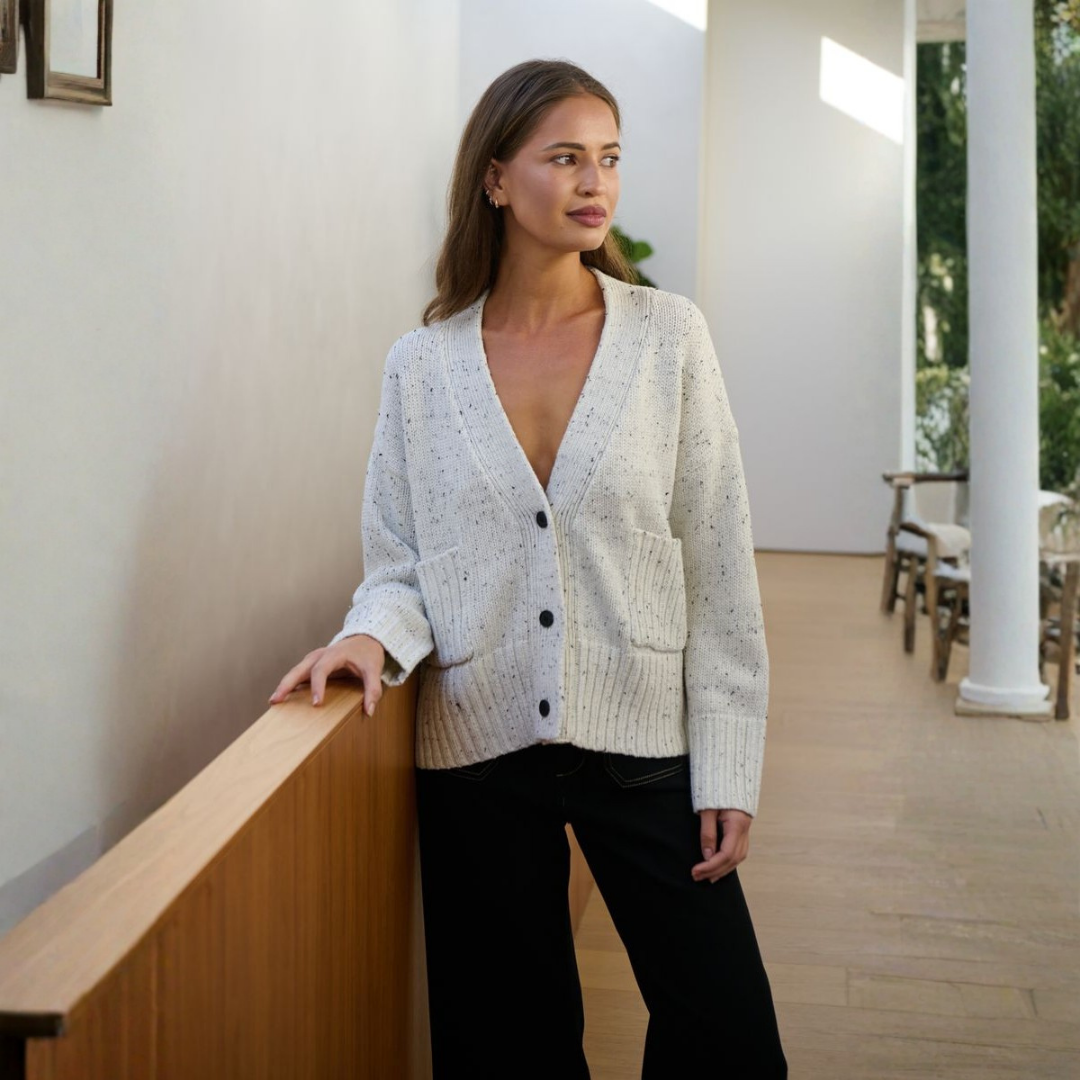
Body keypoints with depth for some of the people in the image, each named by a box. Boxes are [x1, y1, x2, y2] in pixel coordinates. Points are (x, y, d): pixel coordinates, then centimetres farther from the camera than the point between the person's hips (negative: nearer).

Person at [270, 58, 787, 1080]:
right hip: (479, 745, 1)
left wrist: (726, 770, -5)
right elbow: (400, 563, 6)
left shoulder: (668, 334, -2)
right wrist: (374, 634, -17)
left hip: (640, 736, 0)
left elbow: (717, 563, -3)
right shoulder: (421, 364, 1)